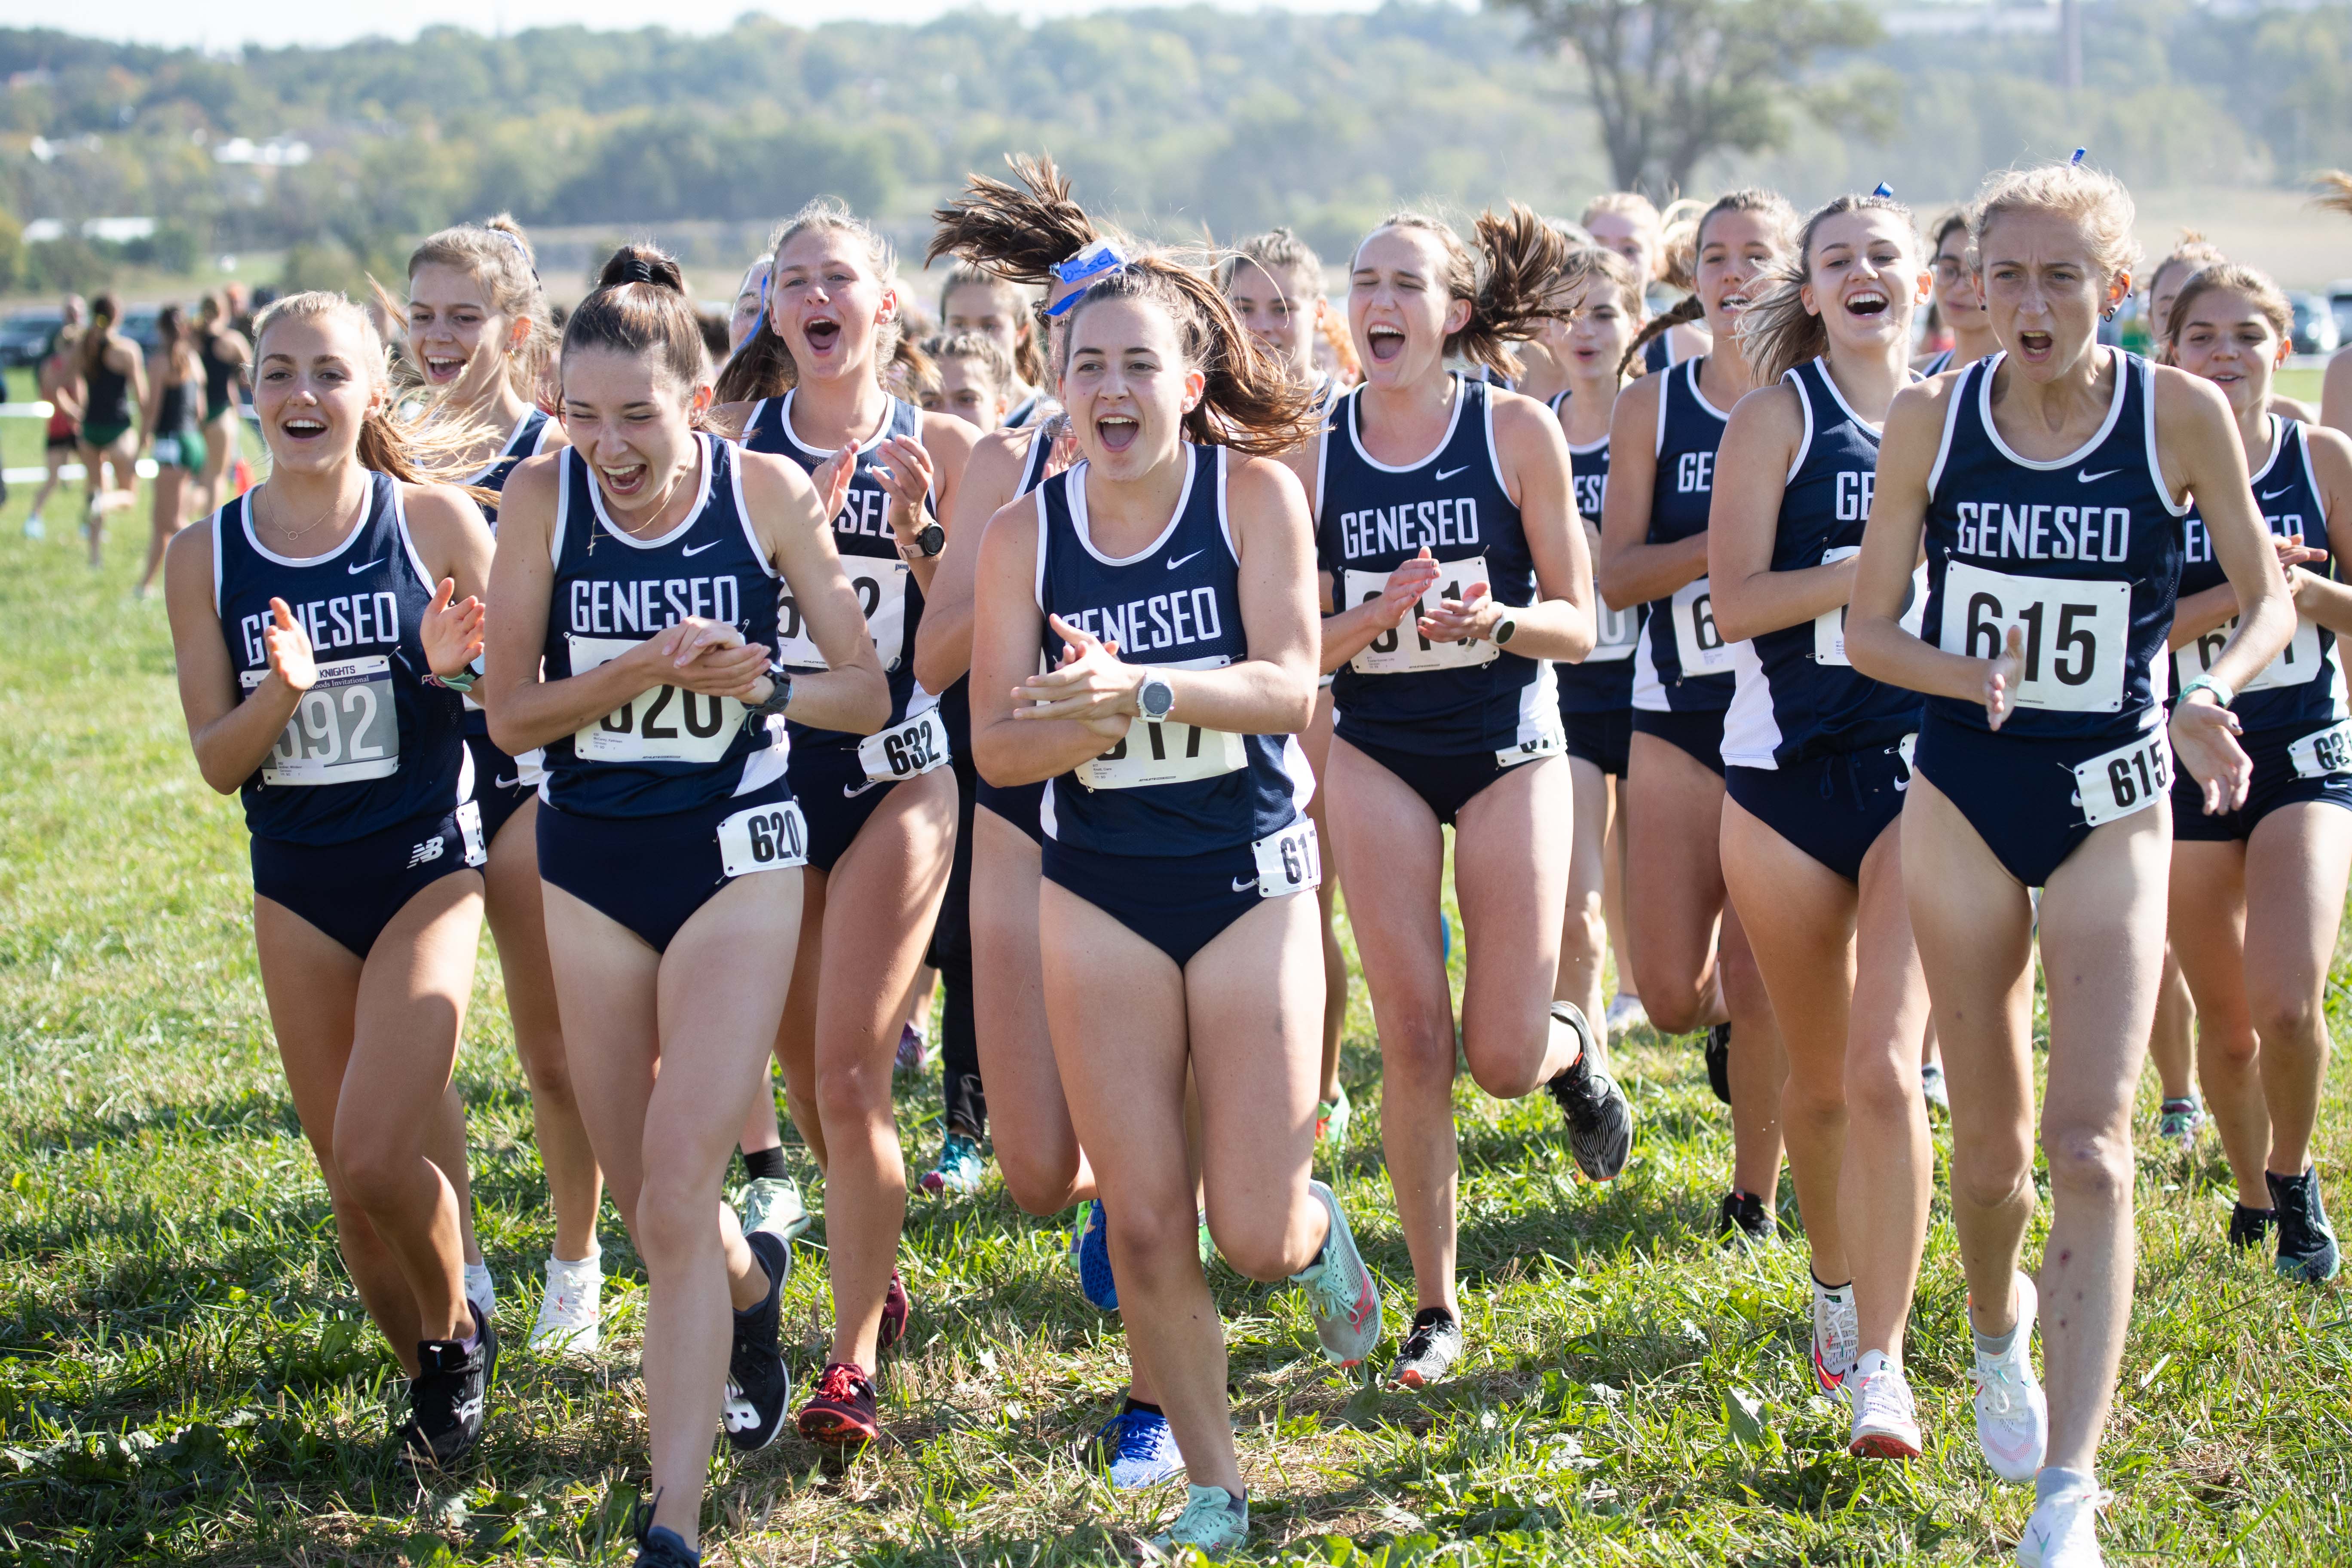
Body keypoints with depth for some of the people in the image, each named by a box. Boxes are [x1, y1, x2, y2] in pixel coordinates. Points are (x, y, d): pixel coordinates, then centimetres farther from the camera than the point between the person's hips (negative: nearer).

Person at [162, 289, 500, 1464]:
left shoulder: (436, 522, -8)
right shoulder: (206, 558, -1)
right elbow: (216, 762, 0)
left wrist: (454, 667, -21)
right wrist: (280, 692, -20)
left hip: (427, 867, -3)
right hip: (296, 885, 3)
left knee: (377, 1156, -16)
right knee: (347, 1178, 8)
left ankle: (457, 1333, 13)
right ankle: (430, 1374, 31)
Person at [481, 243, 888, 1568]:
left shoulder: (769, 493, -11)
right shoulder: (544, 499, -9)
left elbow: (867, 692, -4)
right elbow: (509, 715, -7)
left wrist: (757, 680, -23)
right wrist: (638, 671, -23)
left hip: (737, 850, -3)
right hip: (590, 859, 3)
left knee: (675, 1207, -13)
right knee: (648, 1198, 14)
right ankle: (751, 1285, 50)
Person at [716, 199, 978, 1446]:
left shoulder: (938, 449, -1)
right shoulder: (736, 439, 2)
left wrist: (920, 538, -17)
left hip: (895, 780, -2)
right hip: (764, 773, 2)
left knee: (849, 1075, -8)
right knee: (804, 1070, 12)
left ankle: (854, 1357, 0)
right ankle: (874, 1279, 36)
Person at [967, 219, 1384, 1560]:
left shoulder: (1254, 492, -8)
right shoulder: (1025, 533, -2)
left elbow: (1291, 685, -18)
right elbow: (997, 744, -4)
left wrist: (1139, 688, -34)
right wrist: (1094, 721, -26)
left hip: (1250, 876, -2)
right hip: (1099, 893, 2)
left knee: (1255, 1234, -4)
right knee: (1144, 1224, 0)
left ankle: (1319, 1231, 35)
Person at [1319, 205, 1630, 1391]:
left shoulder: (1516, 430, -7)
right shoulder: (1315, 450, -2)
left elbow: (1578, 624, -3)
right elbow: (1301, 645, 1)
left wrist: (1494, 620, -23)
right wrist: (1382, 611, -19)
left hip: (1508, 745, -1)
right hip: (1376, 753, 1)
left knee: (1505, 1056, -5)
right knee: (1412, 1038, -3)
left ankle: (1571, 1050, 34)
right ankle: (1434, 1307, 11)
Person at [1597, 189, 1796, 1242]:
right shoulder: (1653, 406, 2)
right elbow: (1616, 575, -5)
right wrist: (1731, 539, -19)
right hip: (1680, 719, 2)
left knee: (1763, 993, -1)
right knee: (1671, 997, -1)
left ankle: (1754, 1198, 18)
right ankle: (1729, 1022, 35)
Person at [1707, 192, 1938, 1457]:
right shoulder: (1779, 416, 0)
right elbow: (1736, 601, -10)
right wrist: (1882, 567, -19)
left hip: (1924, 767, 0)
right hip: (1786, 769, 0)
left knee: (1885, 1069, -13)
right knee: (1817, 1075, 12)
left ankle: (1880, 1368, -10)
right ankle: (1835, 1290, 37)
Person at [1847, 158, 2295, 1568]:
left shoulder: (2183, 417, -10)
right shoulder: (1931, 420, -6)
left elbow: (2270, 602, 2)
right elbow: (1870, 628, 0)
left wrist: (2207, 700, -18)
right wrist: (1970, 675, -20)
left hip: (2114, 803, -2)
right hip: (1963, 798, 2)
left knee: (2091, 1146, -13)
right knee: (1991, 1141, 12)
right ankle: (1999, 1334, 45)